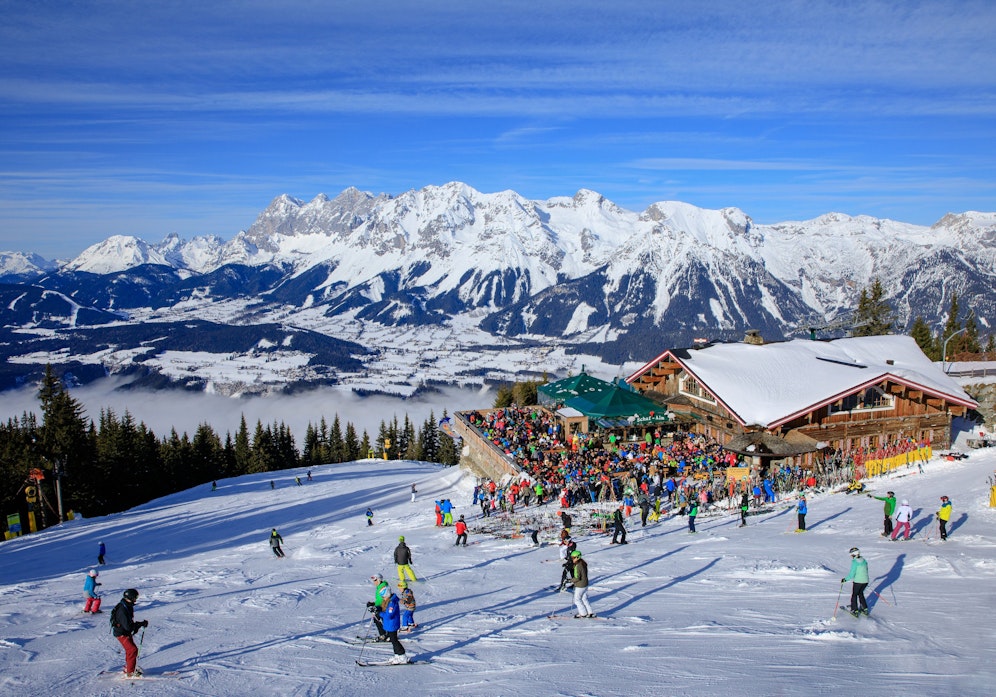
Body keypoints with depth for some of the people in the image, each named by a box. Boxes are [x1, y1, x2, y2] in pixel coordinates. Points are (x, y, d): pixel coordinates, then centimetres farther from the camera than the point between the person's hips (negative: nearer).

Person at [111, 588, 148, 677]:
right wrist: (141, 624, -26)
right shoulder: (122, 610, -30)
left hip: (127, 633, 10)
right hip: (121, 634, -10)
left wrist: (136, 626, -2)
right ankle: (130, 672, -6)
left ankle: (127, 668, 34)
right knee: (133, 650, -13)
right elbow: (128, 626, -32)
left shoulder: (128, 606, 2)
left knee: (130, 649, 18)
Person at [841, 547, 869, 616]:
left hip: (858, 581, -7)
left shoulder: (854, 562, -18)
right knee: (860, 593, 26)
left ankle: (855, 611, 11)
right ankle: (865, 609, 27)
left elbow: (852, 575, -18)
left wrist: (845, 579, -6)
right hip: (865, 581, 7)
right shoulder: (864, 560, 3)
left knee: (854, 595, 11)